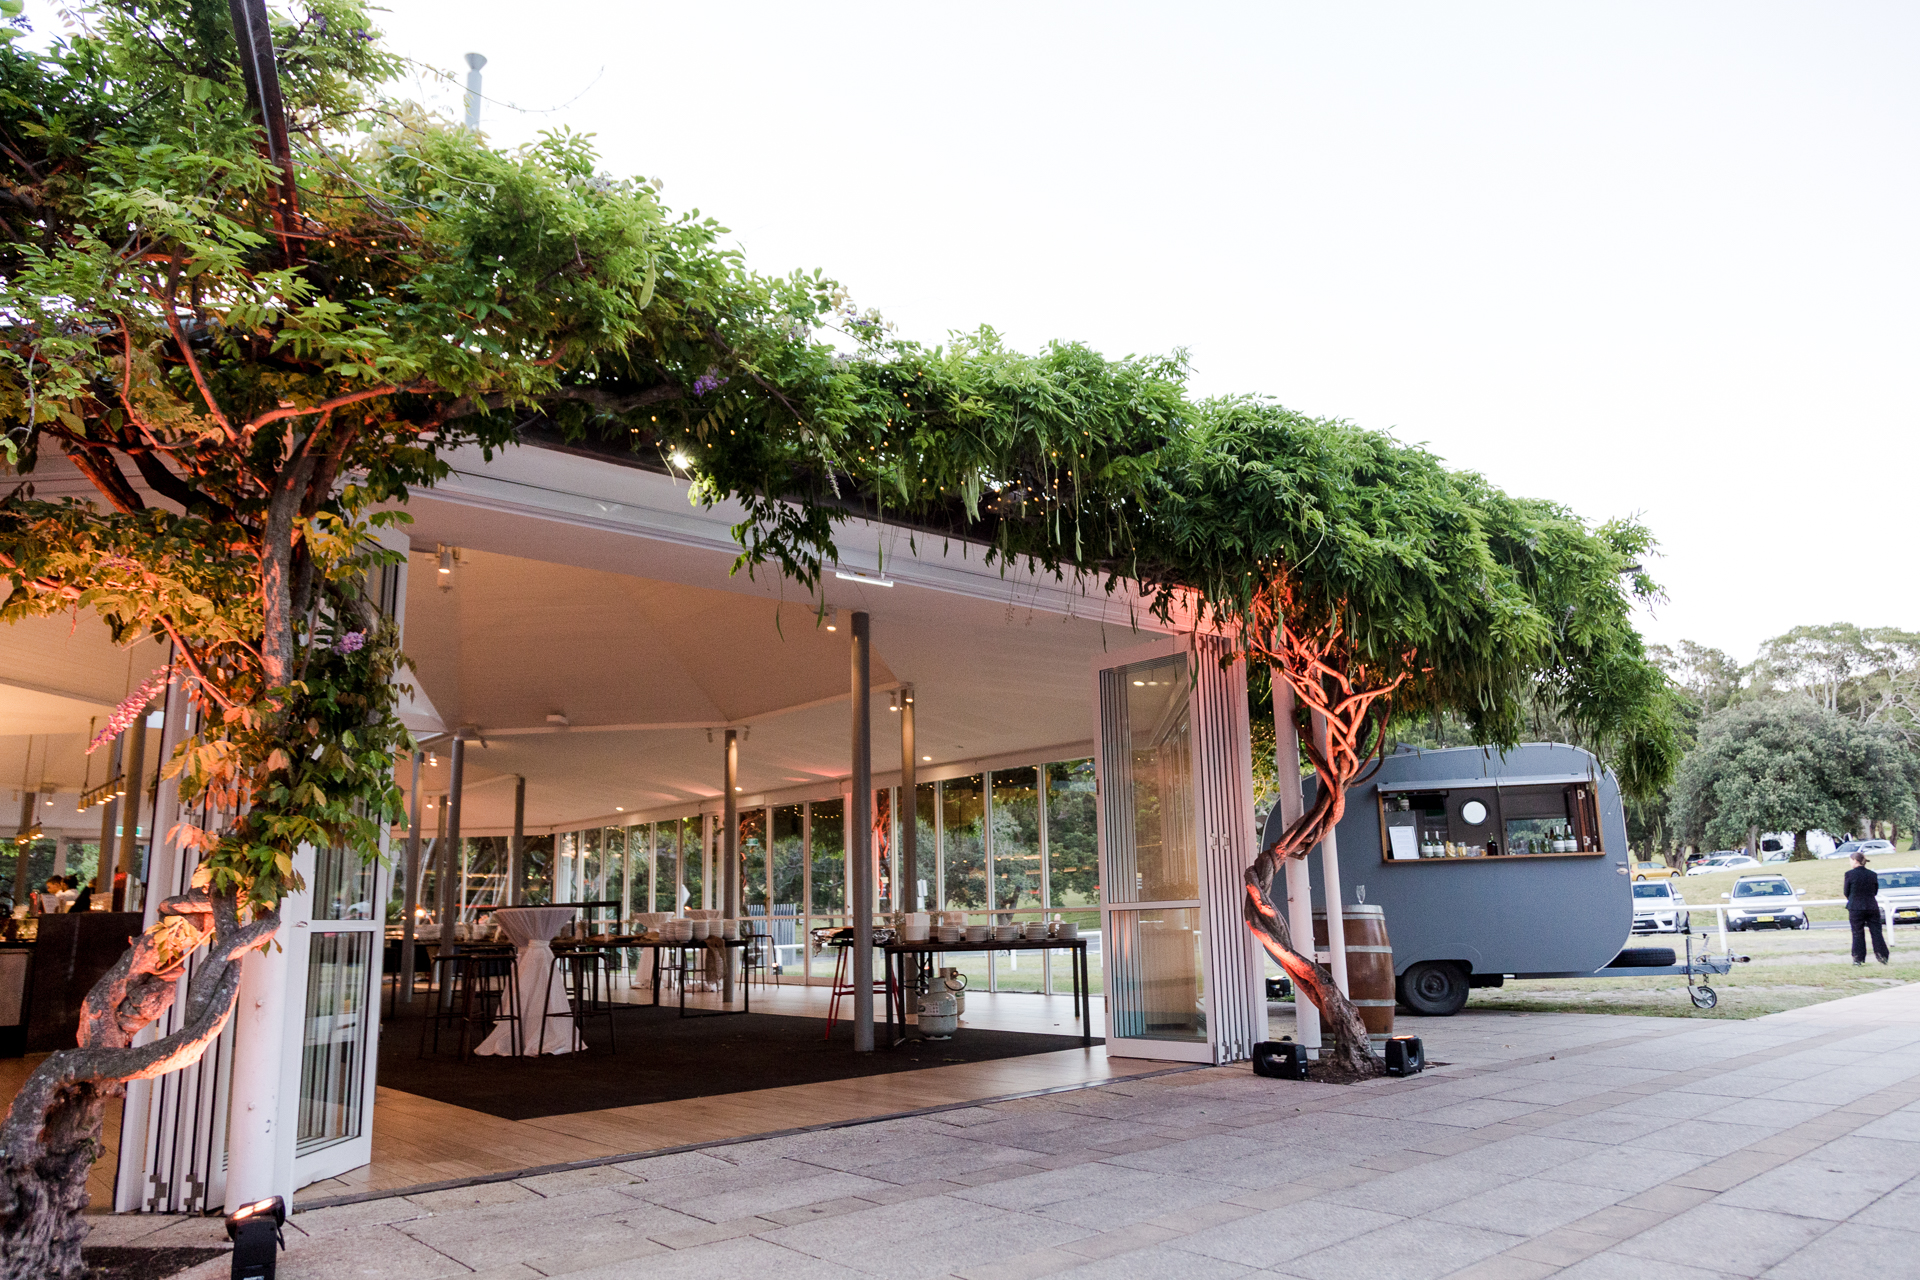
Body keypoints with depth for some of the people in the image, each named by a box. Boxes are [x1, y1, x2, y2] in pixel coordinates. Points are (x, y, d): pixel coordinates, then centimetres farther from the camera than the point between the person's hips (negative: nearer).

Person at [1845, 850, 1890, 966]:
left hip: (1856, 908, -3)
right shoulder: (1872, 875, 2)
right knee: (1876, 932, 10)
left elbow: (1846, 892, -4)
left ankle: (1858, 958, 8)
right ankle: (1882, 956, 10)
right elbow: (1875, 892, 13)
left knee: (1858, 934, 4)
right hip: (1872, 907, 3)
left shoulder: (1850, 874, -10)